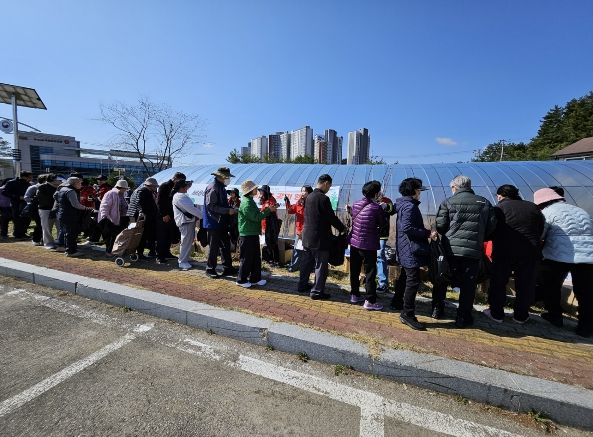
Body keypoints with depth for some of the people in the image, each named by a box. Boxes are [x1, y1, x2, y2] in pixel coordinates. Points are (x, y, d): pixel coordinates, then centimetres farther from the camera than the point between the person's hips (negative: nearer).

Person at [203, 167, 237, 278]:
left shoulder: (221, 187, 13)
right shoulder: (213, 188, -16)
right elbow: (211, 206, -22)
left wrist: (231, 209, 4)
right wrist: (228, 211, -22)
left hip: (222, 223, 9)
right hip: (214, 223, -9)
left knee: (226, 245, 13)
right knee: (214, 247, 1)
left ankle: (228, 268, 22)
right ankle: (210, 269, 16)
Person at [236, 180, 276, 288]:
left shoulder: (250, 201, 16)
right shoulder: (246, 203, -17)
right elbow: (256, 217, -23)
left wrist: (265, 210, 8)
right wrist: (268, 210, -17)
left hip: (253, 233, 10)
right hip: (247, 235, -10)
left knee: (256, 257, 14)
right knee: (246, 258, 1)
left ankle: (255, 278, 24)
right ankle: (241, 280, 14)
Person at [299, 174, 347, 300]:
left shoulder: (309, 196, 8)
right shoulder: (323, 198, -18)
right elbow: (332, 217, -15)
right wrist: (343, 228, 1)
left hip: (307, 236, 9)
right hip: (319, 238, -9)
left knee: (307, 262, 19)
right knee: (320, 266, 2)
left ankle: (302, 285, 31)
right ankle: (317, 291, 10)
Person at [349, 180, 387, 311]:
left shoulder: (356, 204, 2)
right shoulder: (376, 207, -14)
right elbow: (382, 224, -3)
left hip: (354, 242, 6)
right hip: (368, 245, -6)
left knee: (354, 271, 15)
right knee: (370, 273, 4)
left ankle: (354, 295, 27)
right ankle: (370, 301, 9)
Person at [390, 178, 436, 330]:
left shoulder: (404, 204, 14)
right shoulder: (410, 206, -17)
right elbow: (407, 228, -27)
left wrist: (426, 232, 16)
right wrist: (427, 233, -22)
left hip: (406, 249, 11)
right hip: (411, 250, -11)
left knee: (405, 277, 23)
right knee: (413, 280, -7)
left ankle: (397, 302, 38)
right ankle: (407, 314, -1)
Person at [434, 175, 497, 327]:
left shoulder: (448, 202, -2)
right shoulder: (484, 203, 6)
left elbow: (440, 226, -7)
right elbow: (492, 227, 6)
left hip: (449, 248, -1)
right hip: (473, 251, 1)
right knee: (468, 285, 10)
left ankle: (437, 309, 27)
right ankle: (463, 317, 18)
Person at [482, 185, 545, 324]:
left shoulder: (498, 209, -6)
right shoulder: (533, 207, 6)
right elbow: (541, 230, 13)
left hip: (504, 252, -3)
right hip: (530, 253, 4)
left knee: (498, 283, 9)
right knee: (525, 285, 15)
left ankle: (496, 313, 16)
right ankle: (521, 316, 26)